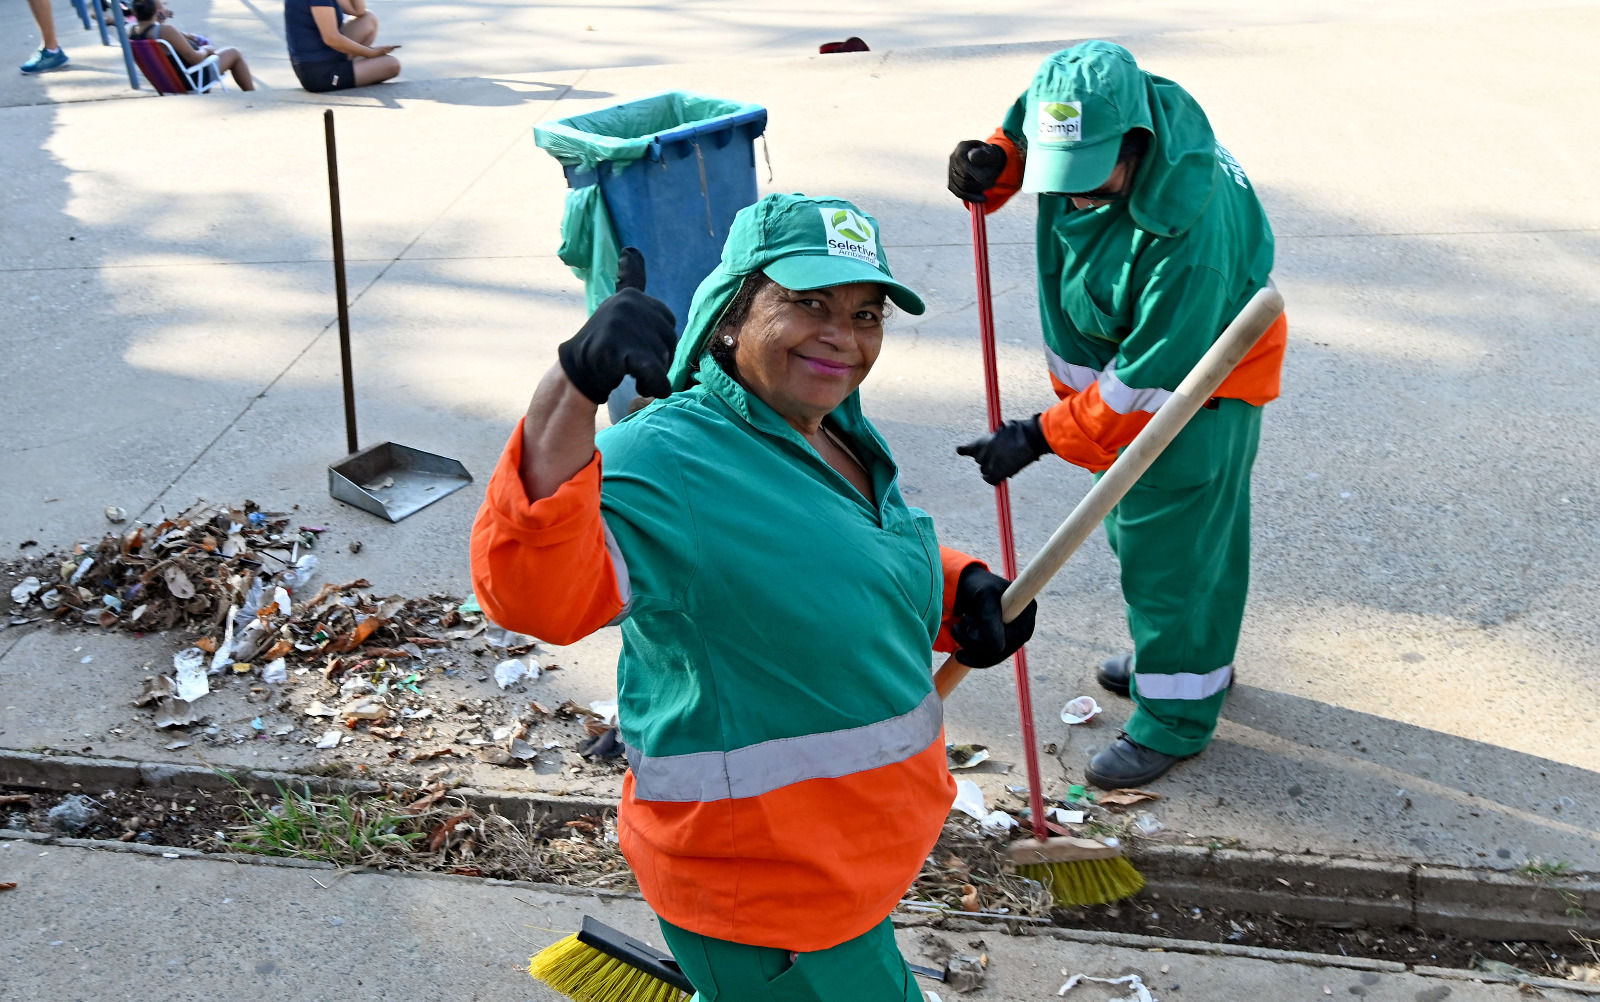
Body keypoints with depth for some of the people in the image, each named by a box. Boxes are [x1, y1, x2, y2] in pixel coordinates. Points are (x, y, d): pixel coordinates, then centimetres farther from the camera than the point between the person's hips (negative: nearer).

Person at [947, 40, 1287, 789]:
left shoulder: (1188, 230, -39)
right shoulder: (1077, 119, -18)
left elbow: (1151, 378, -32)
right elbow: (1024, 128, 9)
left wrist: (1042, 436, -28)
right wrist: (992, 164, -13)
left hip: (1198, 383, -8)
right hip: (1109, 367, 9)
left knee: (1171, 548, 2)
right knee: (1129, 525, 23)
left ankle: (1174, 716, 20)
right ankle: (1174, 652, 46)